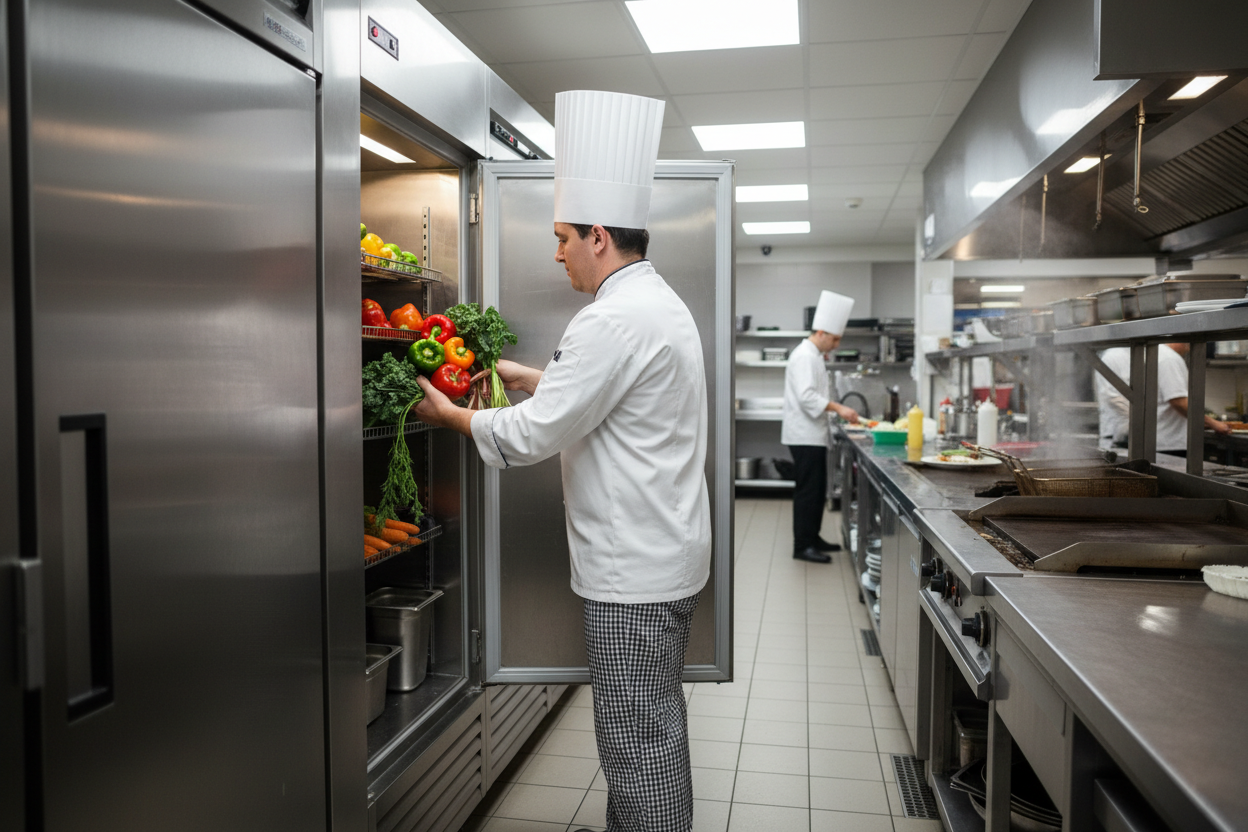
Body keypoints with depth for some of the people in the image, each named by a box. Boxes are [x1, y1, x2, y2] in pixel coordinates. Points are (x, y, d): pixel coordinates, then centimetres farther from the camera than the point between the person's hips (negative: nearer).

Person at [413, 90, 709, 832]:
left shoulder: (617, 320, -22)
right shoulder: (660, 303, 11)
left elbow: (534, 435, -20)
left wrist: (452, 415, -4)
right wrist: (533, 377, 18)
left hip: (634, 570, -10)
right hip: (664, 555, 10)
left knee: (638, 736, 3)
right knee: (652, 725, 22)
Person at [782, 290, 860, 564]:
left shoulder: (814, 356, 18)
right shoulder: (805, 356, -16)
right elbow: (806, 396, -27)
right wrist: (838, 408, -28)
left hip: (813, 434, 11)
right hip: (804, 435, -11)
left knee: (817, 489, 15)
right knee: (807, 490, -6)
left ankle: (812, 538, 25)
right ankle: (802, 546, -1)